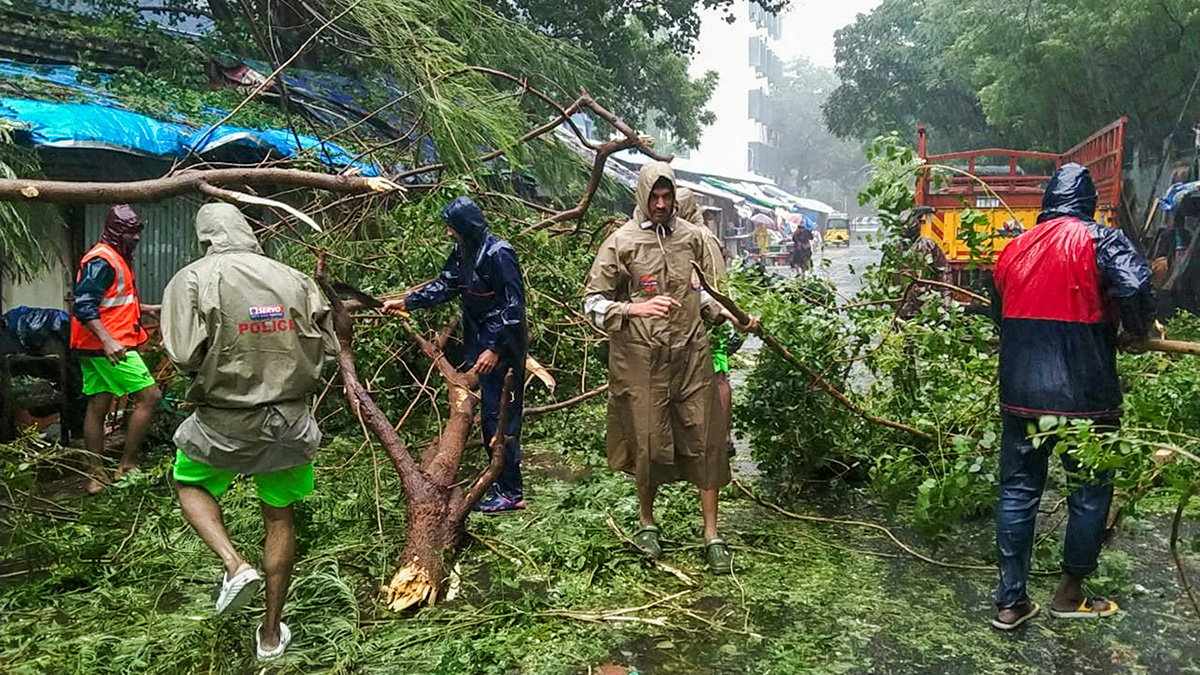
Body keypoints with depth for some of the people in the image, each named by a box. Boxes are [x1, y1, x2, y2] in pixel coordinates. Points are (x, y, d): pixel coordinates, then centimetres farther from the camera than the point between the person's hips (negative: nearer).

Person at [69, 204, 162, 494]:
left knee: (98, 407, 10)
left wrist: (145, 308, 23)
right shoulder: (101, 260, -13)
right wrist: (108, 340, -31)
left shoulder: (117, 258, 19)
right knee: (150, 396, -9)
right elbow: (84, 307, -22)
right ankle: (126, 468, -4)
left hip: (94, 349, 10)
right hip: (108, 346, -10)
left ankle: (97, 477, 16)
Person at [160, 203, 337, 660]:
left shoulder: (193, 280, -10)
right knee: (280, 518, 17)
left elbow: (185, 356, -19)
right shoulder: (295, 280, -3)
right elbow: (326, 348, 0)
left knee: (190, 485, 28)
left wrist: (218, 369, 4)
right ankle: (272, 632, 28)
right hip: (291, 423, 2)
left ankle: (234, 566, 6)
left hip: (225, 422, -2)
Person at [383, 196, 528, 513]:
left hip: (502, 347, -9)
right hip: (480, 342, 9)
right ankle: (502, 481, 26)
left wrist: (495, 349, -21)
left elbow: (513, 306, -20)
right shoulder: (463, 253, 7)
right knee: (490, 413, 14)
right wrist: (405, 302, 14)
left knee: (499, 415, -5)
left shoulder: (498, 254, -19)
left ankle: (510, 493, 3)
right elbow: (443, 285, 19)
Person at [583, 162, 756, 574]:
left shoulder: (692, 237, 7)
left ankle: (711, 535, 16)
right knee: (648, 443, 7)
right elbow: (593, 303, -5)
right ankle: (647, 523, 31)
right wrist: (637, 309, -20)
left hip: (691, 354, 3)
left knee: (704, 442, 4)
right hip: (641, 359, -2)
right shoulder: (621, 242, -4)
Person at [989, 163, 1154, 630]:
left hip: (1020, 395, 4)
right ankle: (1070, 594, 25)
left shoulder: (1013, 249, 9)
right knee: (1090, 493, 14)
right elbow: (1134, 287, -23)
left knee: (1018, 492, 11)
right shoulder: (1098, 240, -7)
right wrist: (1141, 330, -3)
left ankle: (1010, 601, 14)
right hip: (1084, 395, -4)